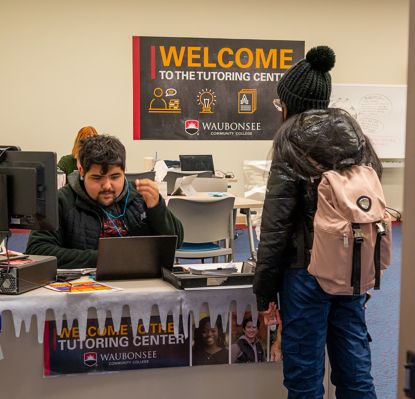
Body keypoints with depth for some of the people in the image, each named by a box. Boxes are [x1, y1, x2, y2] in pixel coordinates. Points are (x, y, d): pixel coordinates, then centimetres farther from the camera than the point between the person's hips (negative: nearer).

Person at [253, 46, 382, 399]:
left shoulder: (293, 144, -10)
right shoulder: (356, 137, 7)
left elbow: (276, 224, -12)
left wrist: (265, 289, -6)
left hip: (308, 269, -6)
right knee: (354, 366, 14)